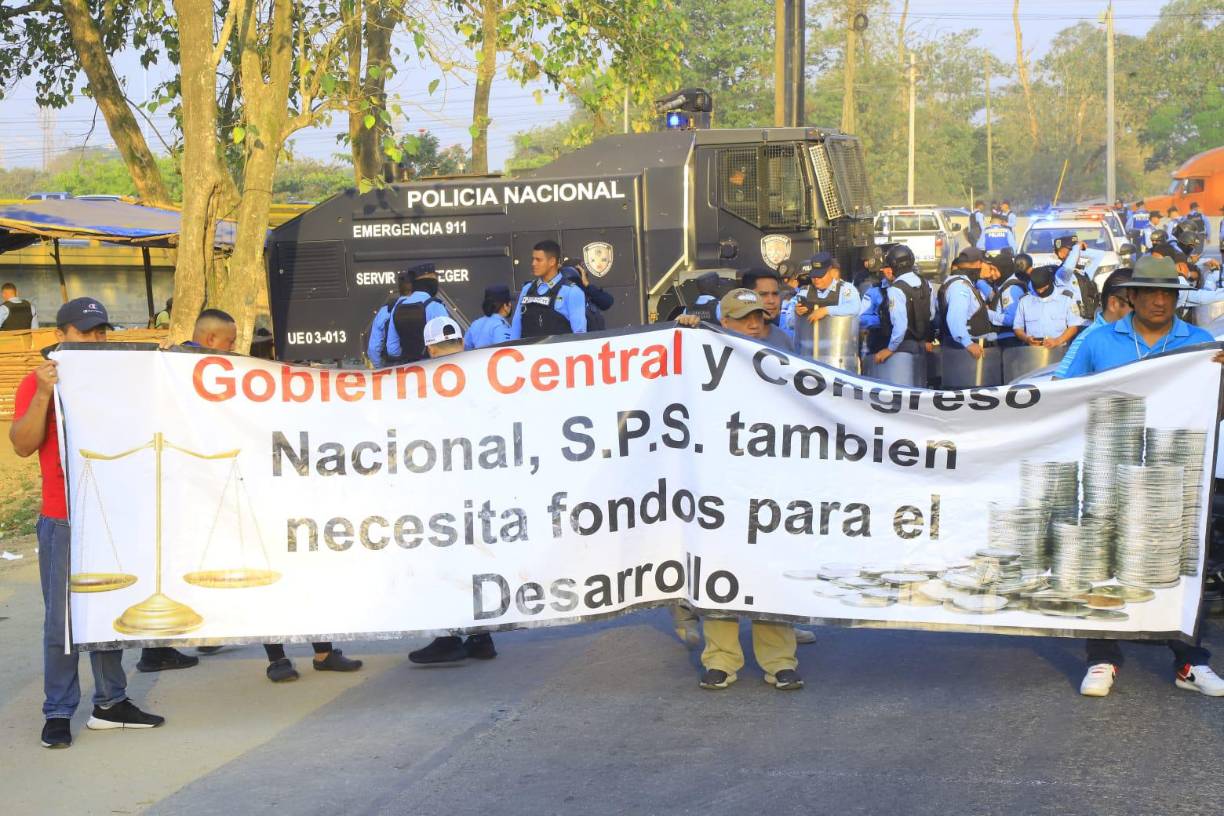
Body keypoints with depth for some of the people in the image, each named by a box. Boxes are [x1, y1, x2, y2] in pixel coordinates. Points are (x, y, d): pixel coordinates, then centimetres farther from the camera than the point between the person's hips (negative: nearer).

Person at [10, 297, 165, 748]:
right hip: (63, 521, -5)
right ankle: (58, 713, 2)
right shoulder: (39, 382, -2)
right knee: (62, 618, -3)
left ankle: (110, 703, 20)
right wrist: (44, 394, -22)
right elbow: (23, 445, -11)